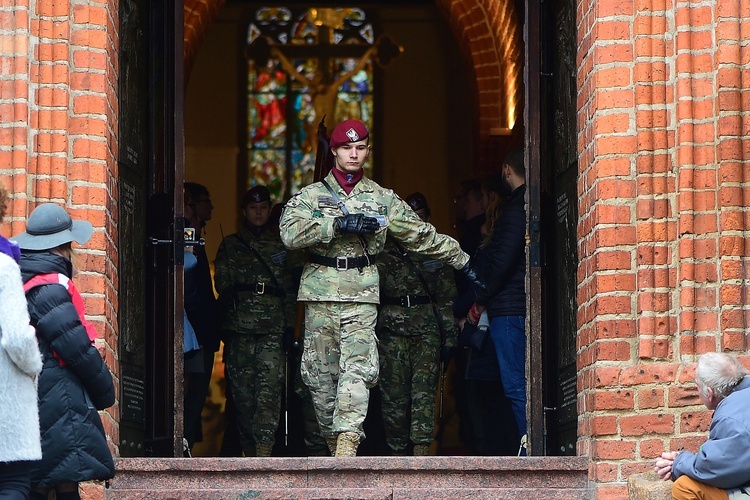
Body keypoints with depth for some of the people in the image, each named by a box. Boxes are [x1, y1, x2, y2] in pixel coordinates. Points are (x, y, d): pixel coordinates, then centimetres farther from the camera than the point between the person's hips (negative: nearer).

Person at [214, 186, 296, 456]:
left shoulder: (280, 244, 16)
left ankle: (264, 449, -21)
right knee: (242, 386, -3)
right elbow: (221, 282, 8)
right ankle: (249, 449, 4)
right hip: (240, 325, 1)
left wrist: (289, 325, 4)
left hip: (274, 326, -1)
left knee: (270, 385, -14)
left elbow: (290, 288, 13)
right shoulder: (230, 245, 16)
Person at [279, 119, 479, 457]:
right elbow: (291, 232, -9)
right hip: (320, 295, 0)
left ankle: (347, 440, -25)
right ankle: (332, 441, 12)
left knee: (358, 366, -16)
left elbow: (421, 234, 21)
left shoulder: (383, 199, 14)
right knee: (320, 372, 2)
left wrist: (460, 260, 23)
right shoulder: (311, 195, 9)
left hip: (362, 296, 0)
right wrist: (338, 224, -15)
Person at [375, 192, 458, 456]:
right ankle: (398, 454, 6)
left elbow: (447, 298, 12)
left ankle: (420, 453, -20)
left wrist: (448, 337, 6)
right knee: (394, 395, -2)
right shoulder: (385, 253, 11)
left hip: (427, 331, 0)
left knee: (424, 392, -12)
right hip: (393, 330, 0)